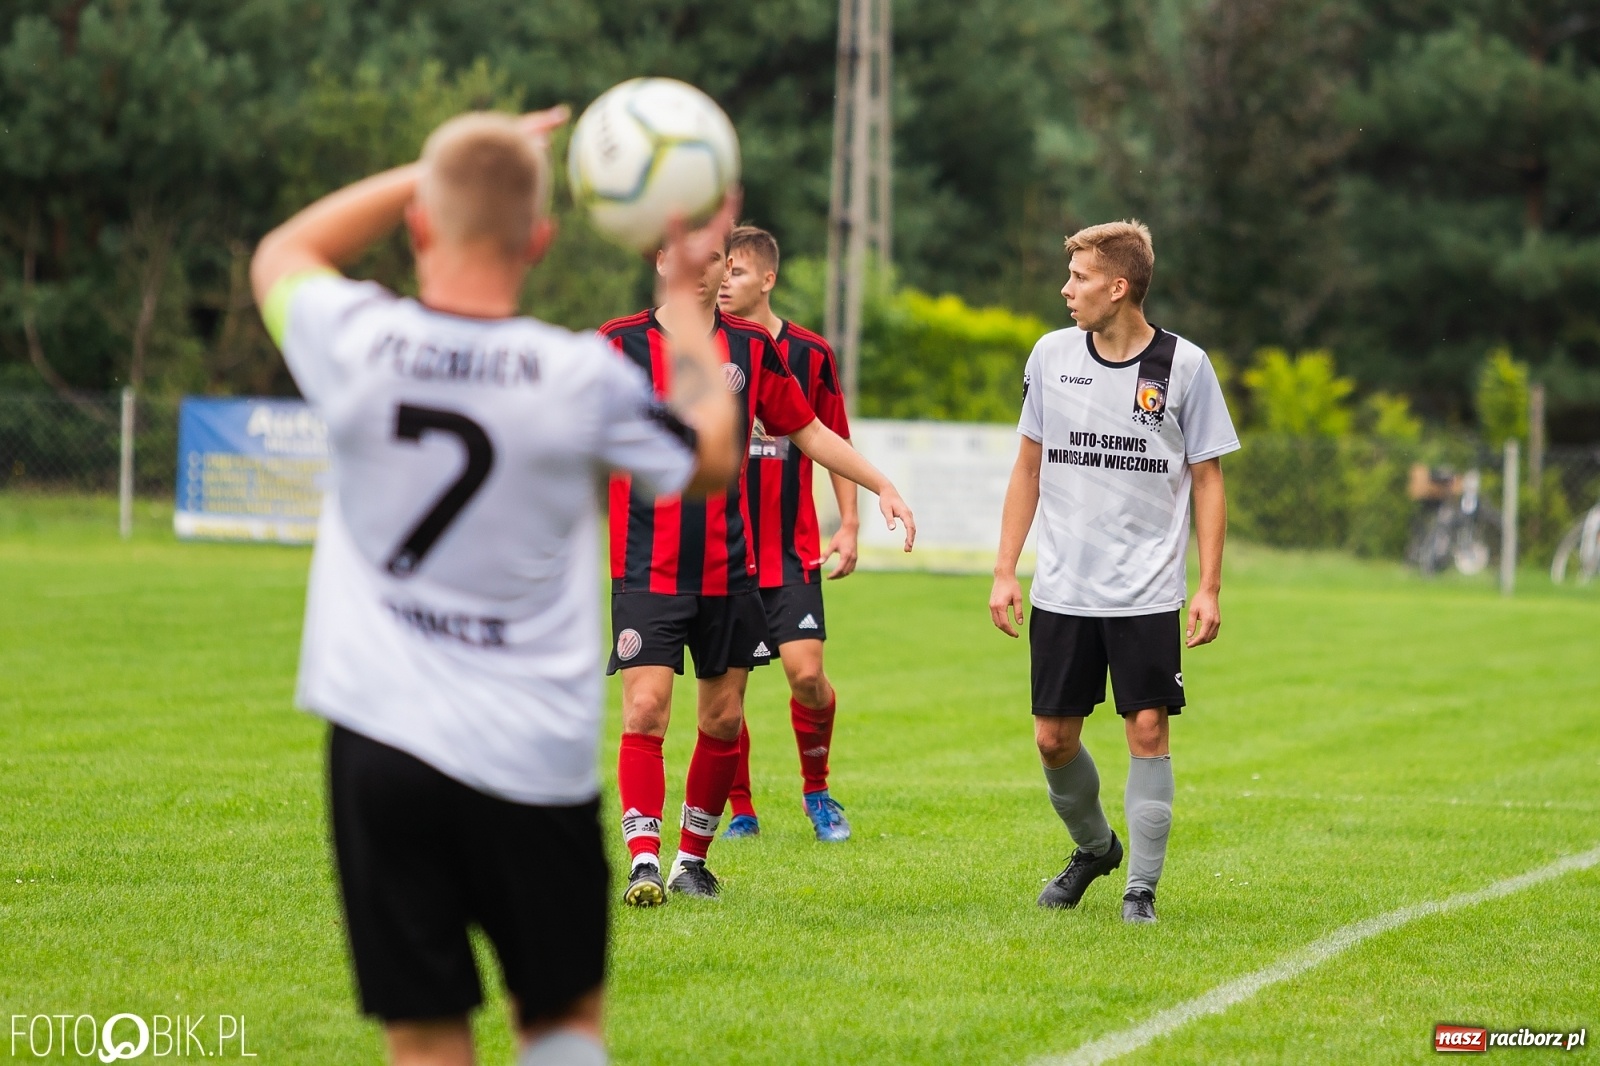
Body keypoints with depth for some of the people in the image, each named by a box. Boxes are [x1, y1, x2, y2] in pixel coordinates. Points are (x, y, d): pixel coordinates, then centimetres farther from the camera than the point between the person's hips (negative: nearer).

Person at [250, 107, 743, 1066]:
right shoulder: (584, 378, -10)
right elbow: (712, 461, 11)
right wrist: (688, 299, 19)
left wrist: (440, 170, 16)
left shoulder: (357, 341, -8)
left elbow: (283, 254, 18)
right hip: (536, 761, -1)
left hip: (380, 742, 1)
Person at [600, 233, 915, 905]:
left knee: (724, 718, 6)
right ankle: (644, 864, -13)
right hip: (647, 570, -3)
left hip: (729, 567, 3)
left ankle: (692, 859, 20)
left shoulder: (751, 347, 7)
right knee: (645, 708, -14)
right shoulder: (620, 343, -1)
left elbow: (808, 430, 16)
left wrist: (882, 487, 13)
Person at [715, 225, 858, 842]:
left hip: (791, 548, -1)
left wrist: (849, 526, 5)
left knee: (806, 674, -10)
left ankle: (817, 790, 14)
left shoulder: (809, 353, 1)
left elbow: (834, 443, 10)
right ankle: (740, 809, 17)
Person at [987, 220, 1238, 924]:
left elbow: (1207, 479, 2)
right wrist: (1004, 571, 7)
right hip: (1062, 592, 3)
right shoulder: (1052, 355, 3)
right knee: (1054, 738, 5)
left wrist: (1209, 587, -4)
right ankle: (1094, 847, 31)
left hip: (1149, 595, -3)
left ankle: (1142, 886, 4)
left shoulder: (1184, 366, -4)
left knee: (1148, 730, -7)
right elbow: (1029, 467, 12)